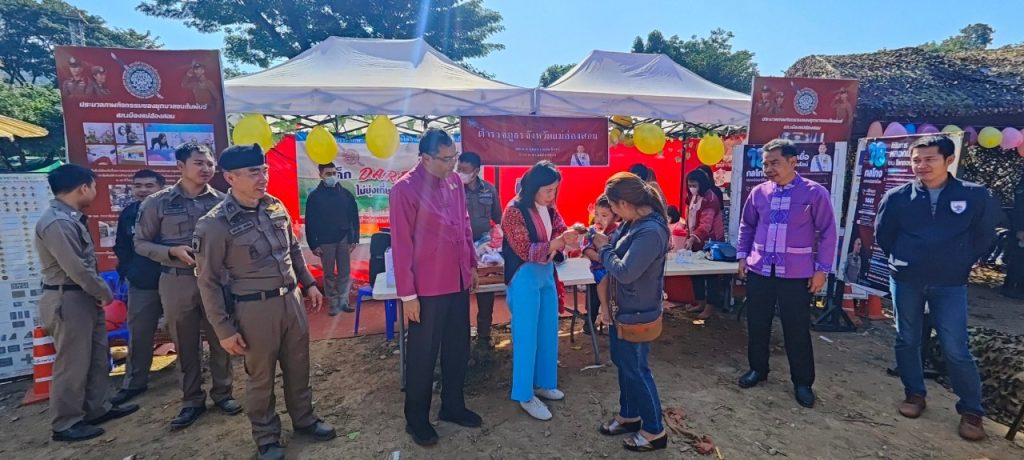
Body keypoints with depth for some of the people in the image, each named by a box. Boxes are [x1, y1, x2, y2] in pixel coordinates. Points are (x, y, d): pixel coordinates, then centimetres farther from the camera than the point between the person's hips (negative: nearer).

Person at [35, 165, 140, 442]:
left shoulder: (71, 218, 10)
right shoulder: (56, 223, -21)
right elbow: (77, 269, -22)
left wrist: (100, 292, 5)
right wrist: (104, 293, -8)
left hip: (84, 297, 10)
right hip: (68, 300, -10)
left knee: (97, 356, 17)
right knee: (73, 363, 2)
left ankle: (96, 408, 30)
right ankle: (65, 424, 16)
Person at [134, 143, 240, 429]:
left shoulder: (221, 201, 0)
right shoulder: (157, 203, -2)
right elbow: (141, 243, 2)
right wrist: (172, 251, -14)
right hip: (177, 282, 0)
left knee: (220, 340, 10)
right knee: (186, 345, 12)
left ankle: (222, 393, 28)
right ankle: (192, 400, 28)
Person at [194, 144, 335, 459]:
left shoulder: (276, 207, 2)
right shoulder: (215, 224, -13)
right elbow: (209, 282, -9)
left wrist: (309, 284, 14)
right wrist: (224, 330, -8)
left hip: (291, 300, 5)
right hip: (255, 308, -5)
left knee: (298, 366, 17)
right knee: (261, 376, 12)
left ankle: (304, 420, 38)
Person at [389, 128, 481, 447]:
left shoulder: (454, 181, 4)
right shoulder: (405, 189, -16)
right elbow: (401, 245, -15)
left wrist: (471, 266, 14)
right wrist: (407, 294, -14)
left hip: (458, 282, 7)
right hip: (427, 288, -6)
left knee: (458, 348, 18)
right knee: (423, 356, 10)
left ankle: (452, 406, 39)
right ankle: (416, 420, 29)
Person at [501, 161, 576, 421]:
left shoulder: (549, 209, 4)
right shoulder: (514, 211, -18)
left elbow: (559, 231, 8)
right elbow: (527, 251, -21)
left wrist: (570, 235, -16)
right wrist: (559, 242, -32)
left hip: (547, 274, 8)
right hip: (525, 278, -7)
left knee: (549, 333, 16)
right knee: (527, 337, 2)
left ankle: (544, 383, 34)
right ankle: (525, 395, 17)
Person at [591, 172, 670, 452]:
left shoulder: (651, 231, -29)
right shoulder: (632, 223, 1)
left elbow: (624, 272, -30)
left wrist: (604, 248, -14)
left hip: (637, 315, -9)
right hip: (622, 310, 9)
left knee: (636, 370, 7)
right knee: (622, 363, 22)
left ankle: (655, 431, 27)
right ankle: (629, 415, 43)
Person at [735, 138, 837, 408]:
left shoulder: (815, 193, -6)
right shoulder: (759, 192, 4)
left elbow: (827, 232, -3)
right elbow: (747, 226, 15)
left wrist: (821, 269, -6)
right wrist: (742, 255, 9)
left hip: (796, 275, -3)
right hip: (759, 271, 3)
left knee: (797, 330, 7)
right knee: (757, 324, 13)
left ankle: (802, 382, 24)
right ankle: (758, 369, 32)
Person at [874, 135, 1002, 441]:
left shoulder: (975, 196, -5)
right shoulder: (897, 197, -6)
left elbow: (985, 235, 7)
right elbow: (882, 235, 7)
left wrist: (961, 264, 6)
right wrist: (902, 259, 7)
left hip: (950, 284, -1)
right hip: (905, 281, 1)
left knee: (956, 349, -1)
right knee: (907, 341, 10)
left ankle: (971, 411, 16)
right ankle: (914, 394, 28)